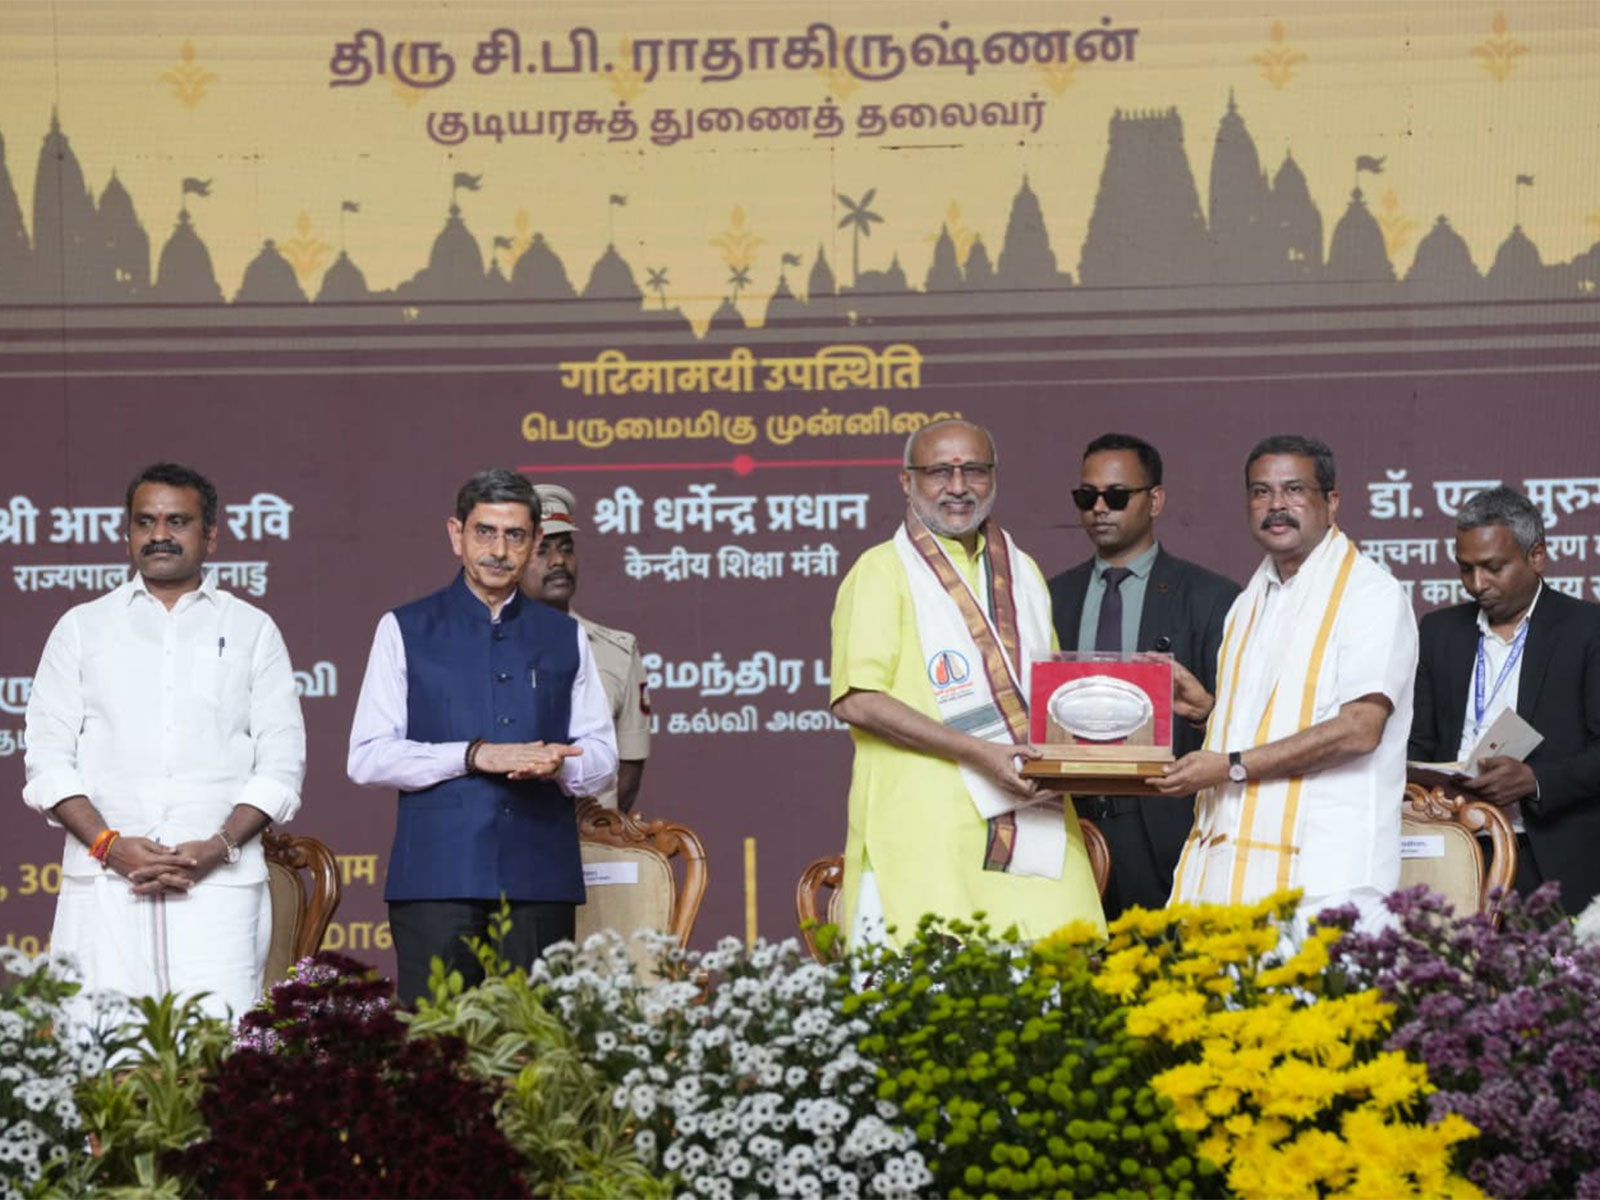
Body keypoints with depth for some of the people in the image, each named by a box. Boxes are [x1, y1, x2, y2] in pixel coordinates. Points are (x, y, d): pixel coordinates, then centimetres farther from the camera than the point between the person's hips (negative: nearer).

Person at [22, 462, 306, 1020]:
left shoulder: (252, 631, 15)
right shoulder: (81, 628, 16)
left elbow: (281, 765, 8)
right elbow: (47, 761, 9)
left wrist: (219, 847, -7)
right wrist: (109, 844, -7)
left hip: (218, 883, 0)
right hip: (104, 881, 1)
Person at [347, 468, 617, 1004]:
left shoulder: (565, 637, 17)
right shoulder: (405, 630, 9)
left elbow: (602, 758, 15)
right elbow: (368, 758, 1)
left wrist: (557, 764, -9)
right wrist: (475, 756, -11)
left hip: (541, 876, 3)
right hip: (437, 876, -2)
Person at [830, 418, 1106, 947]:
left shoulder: (1021, 572, 21)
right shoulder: (881, 572, 1)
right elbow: (855, 702, -10)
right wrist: (978, 753, -16)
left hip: (1031, 820, 5)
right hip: (926, 834, -5)